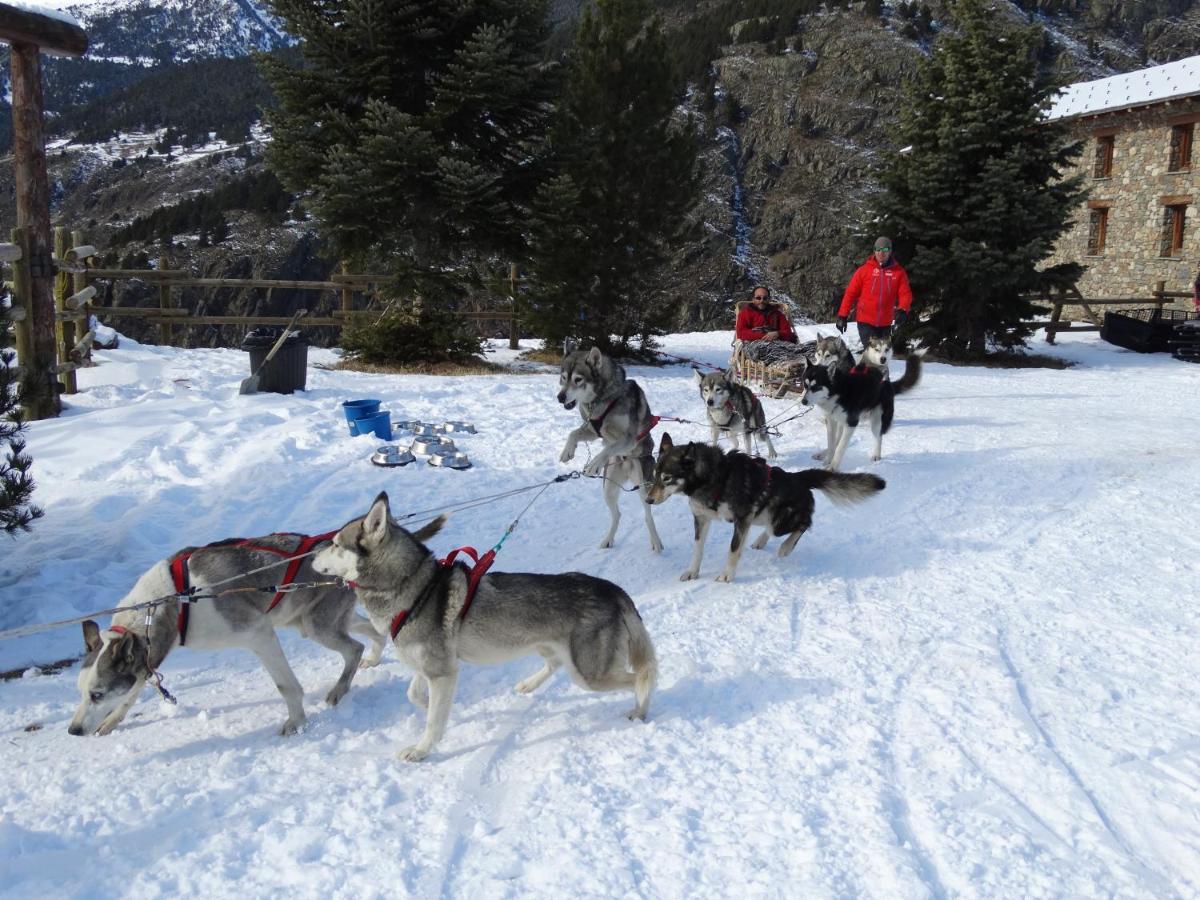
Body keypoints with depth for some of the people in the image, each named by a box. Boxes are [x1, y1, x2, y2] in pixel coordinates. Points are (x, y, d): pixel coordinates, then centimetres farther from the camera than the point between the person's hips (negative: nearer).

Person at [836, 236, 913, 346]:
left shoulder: (898, 272, 0)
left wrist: (903, 310, -25)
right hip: (866, 321, -2)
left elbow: (905, 294, -5)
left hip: (885, 323, 2)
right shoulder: (865, 270, -3)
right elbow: (851, 293, -1)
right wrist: (843, 315, -4)